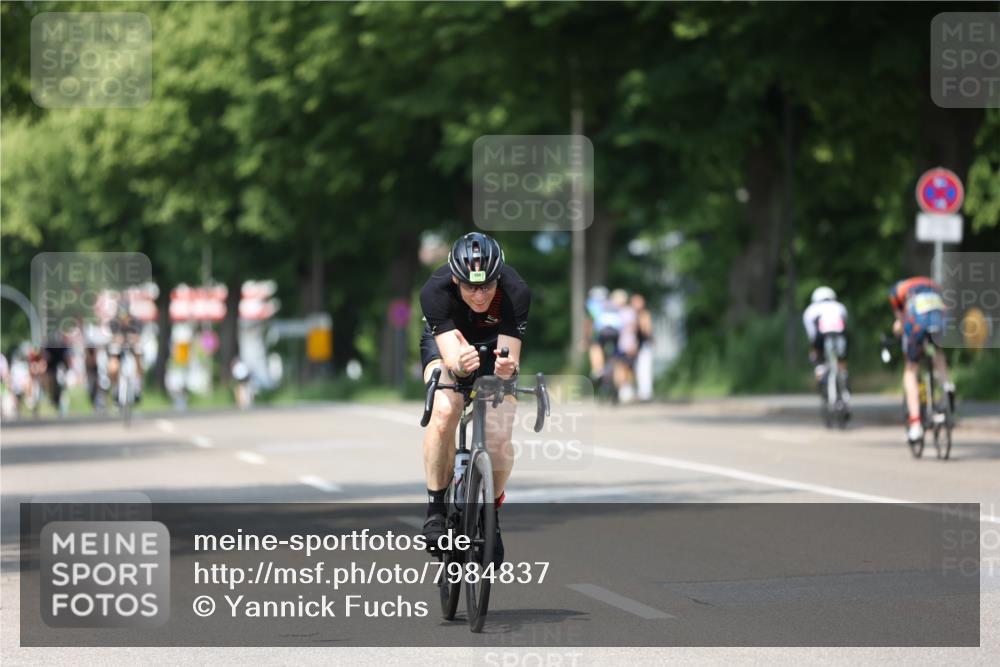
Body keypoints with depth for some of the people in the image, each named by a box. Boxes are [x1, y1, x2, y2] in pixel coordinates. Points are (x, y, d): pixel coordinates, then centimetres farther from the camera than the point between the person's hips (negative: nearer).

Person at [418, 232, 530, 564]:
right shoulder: (436, 290, -36)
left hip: (496, 344, 1)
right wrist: (460, 365, -66)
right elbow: (450, 357, -43)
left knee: (499, 440, -16)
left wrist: (507, 367, -59)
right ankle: (436, 507, -16)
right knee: (444, 411, -31)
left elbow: (510, 358, -36)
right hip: (446, 341, -1)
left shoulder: (515, 292, -35)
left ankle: (491, 514, 11)